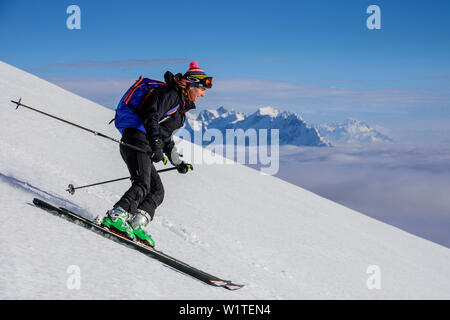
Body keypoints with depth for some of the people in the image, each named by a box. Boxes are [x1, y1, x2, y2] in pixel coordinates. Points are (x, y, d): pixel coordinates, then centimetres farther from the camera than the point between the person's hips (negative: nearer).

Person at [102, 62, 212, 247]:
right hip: (136, 138, -10)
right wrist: (156, 144, -29)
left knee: (157, 191, 2)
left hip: (145, 147, 10)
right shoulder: (170, 95, -4)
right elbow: (151, 117, -18)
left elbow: (166, 138, 33)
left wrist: (178, 163, 33)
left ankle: (135, 225, -7)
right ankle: (115, 217, -32)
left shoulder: (180, 106, 26)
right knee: (142, 185, -24)